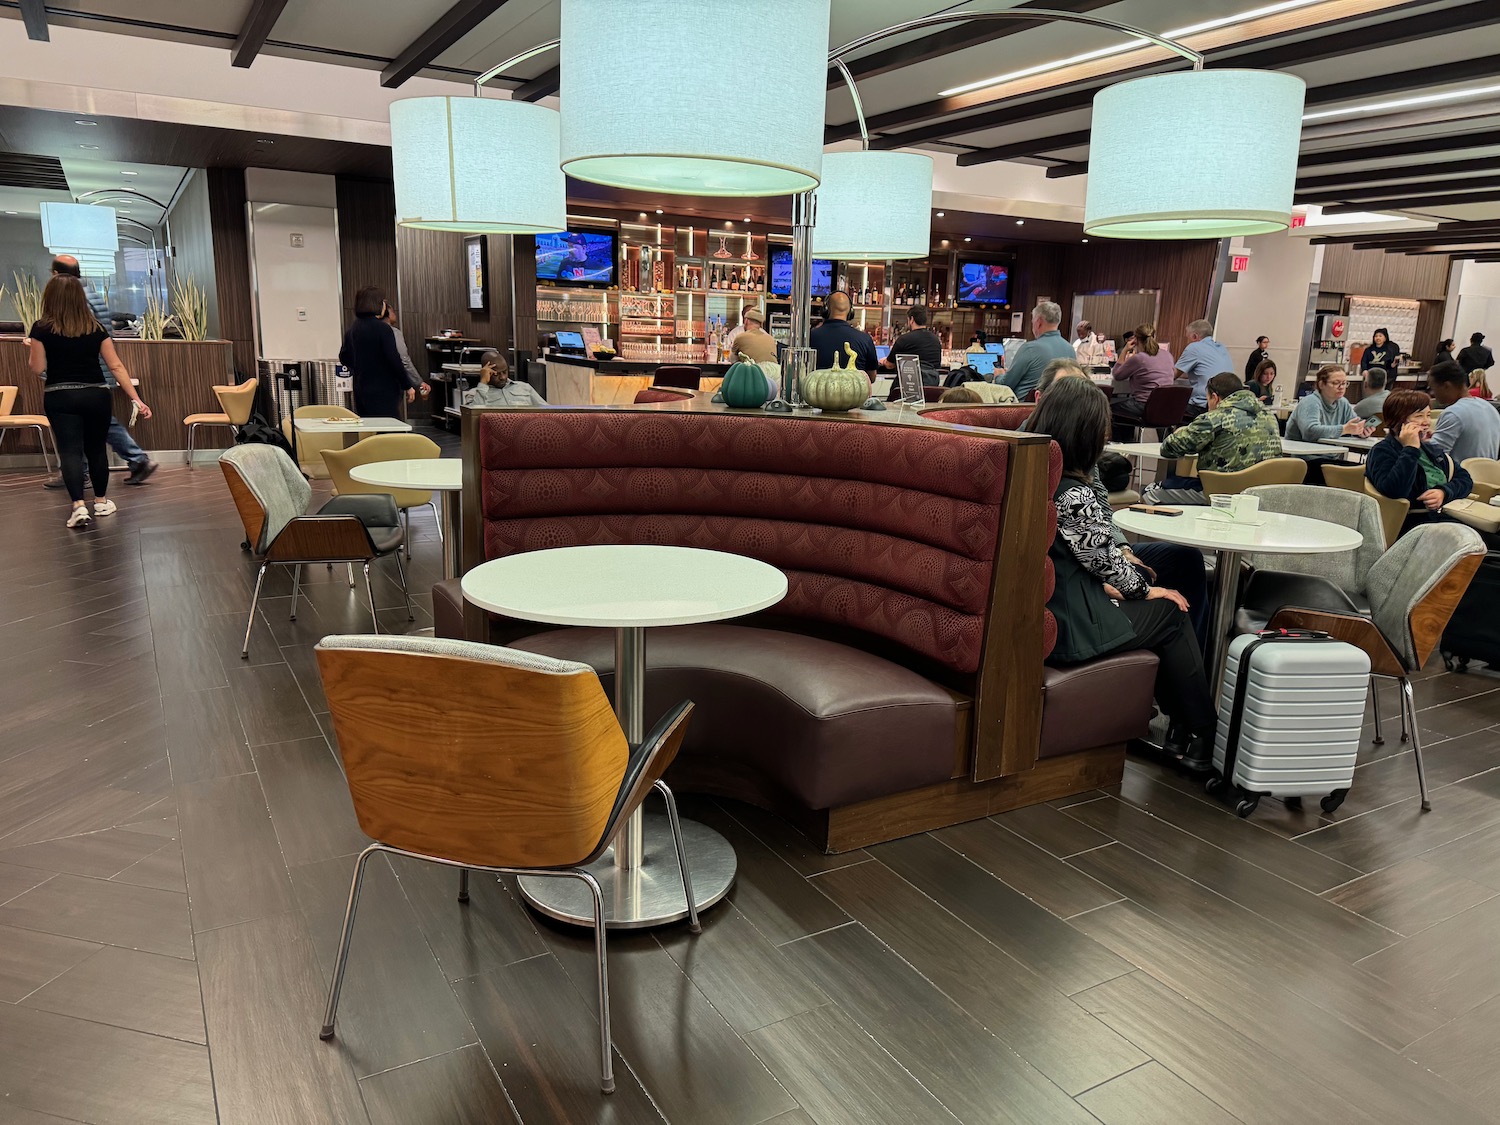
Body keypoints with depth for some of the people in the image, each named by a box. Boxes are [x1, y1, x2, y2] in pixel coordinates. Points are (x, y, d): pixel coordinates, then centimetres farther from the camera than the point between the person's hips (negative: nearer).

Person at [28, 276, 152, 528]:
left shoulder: (42, 329, -4)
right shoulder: (96, 328, 2)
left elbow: (38, 369, -3)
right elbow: (116, 366, -2)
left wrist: (30, 347, 17)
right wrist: (136, 399, -1)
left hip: (60, 397, -2)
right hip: (96, 395, 2)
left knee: (69, 450, -4)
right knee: (96, 448, 16)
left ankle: (79, 505, -19)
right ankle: (101, 501, 24)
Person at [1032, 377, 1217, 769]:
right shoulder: (1074, 496, -25)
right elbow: (1108, 562, -11)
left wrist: (1107, 585, 16)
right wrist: (1147, 590, 8)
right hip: (1067, 631, -8)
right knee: (1171, 612, 13)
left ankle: (1180, 728, 34)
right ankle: (1203, 737, 28)